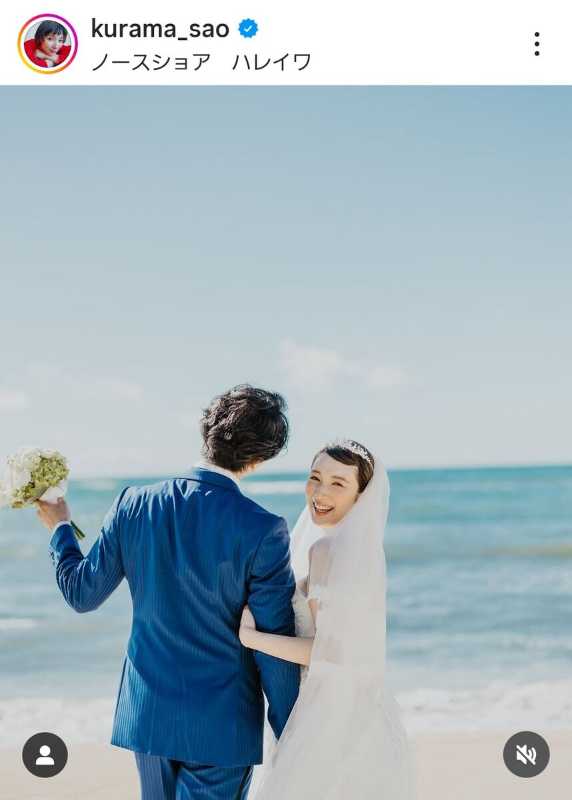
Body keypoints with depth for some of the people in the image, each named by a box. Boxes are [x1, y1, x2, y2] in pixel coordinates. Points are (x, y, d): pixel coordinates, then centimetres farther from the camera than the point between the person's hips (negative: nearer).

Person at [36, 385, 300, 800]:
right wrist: (289, 737, -1)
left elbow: (83, 593, 5)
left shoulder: (135, 505, -6)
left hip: (148, 712, 5)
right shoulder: (264, 531, -18)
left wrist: (60, 528, 23)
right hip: (222, 724, -5)